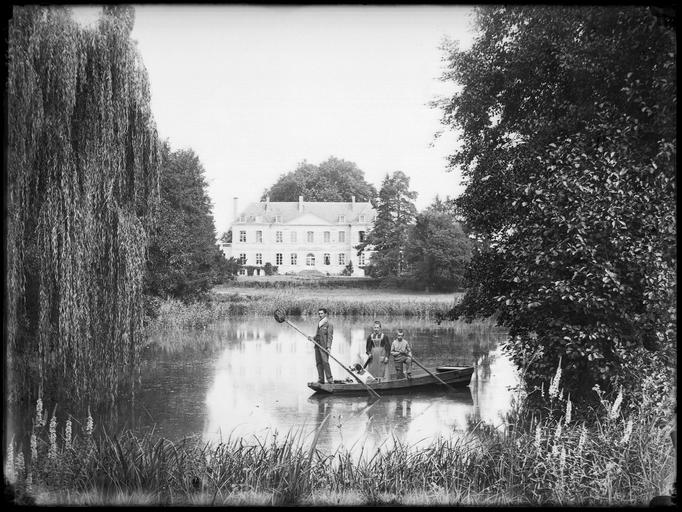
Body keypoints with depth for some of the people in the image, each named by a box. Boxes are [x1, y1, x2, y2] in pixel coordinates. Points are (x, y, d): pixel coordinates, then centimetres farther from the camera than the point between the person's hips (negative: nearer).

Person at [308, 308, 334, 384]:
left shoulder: (329, 324, -3)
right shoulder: (319, 323, 19)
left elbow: (330, 336, -9)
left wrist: (328, 347, -19)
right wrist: (312, 338, 4)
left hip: (324, 346, -7)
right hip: (317, 345, 7)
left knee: (325, 362, -15)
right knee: (318, 363, 4)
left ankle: (330, 379, -12)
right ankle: (321, 380, 8)